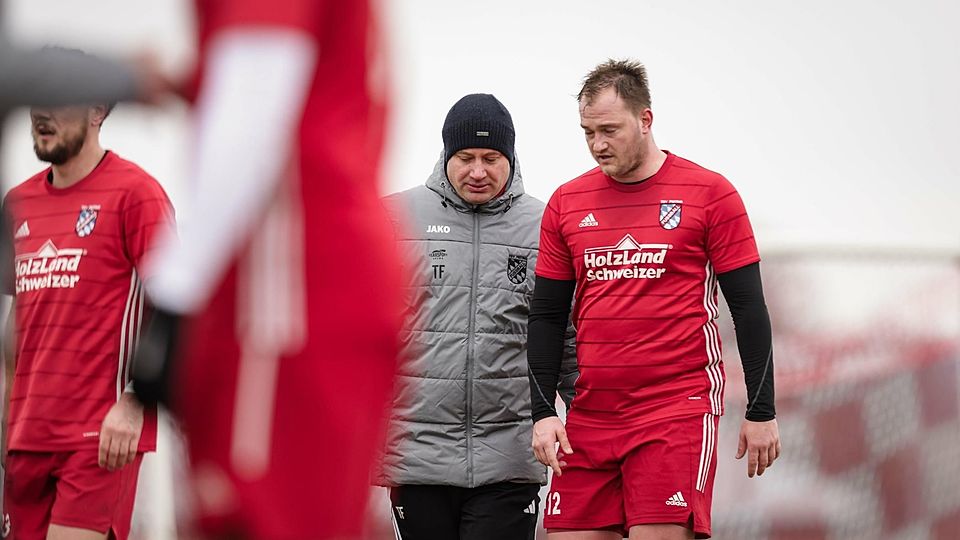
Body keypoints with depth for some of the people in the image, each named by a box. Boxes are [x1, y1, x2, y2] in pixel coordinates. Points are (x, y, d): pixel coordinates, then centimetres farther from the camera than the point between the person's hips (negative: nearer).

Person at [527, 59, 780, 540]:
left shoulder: (709, 194, -1)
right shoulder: (566, 203, 10)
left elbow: (748, 307, 0)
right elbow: (546, 315, 14)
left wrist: (761, 412, -3)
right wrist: (542, 411, 4)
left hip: (678, 406, -4)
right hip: (590, 412, 4)